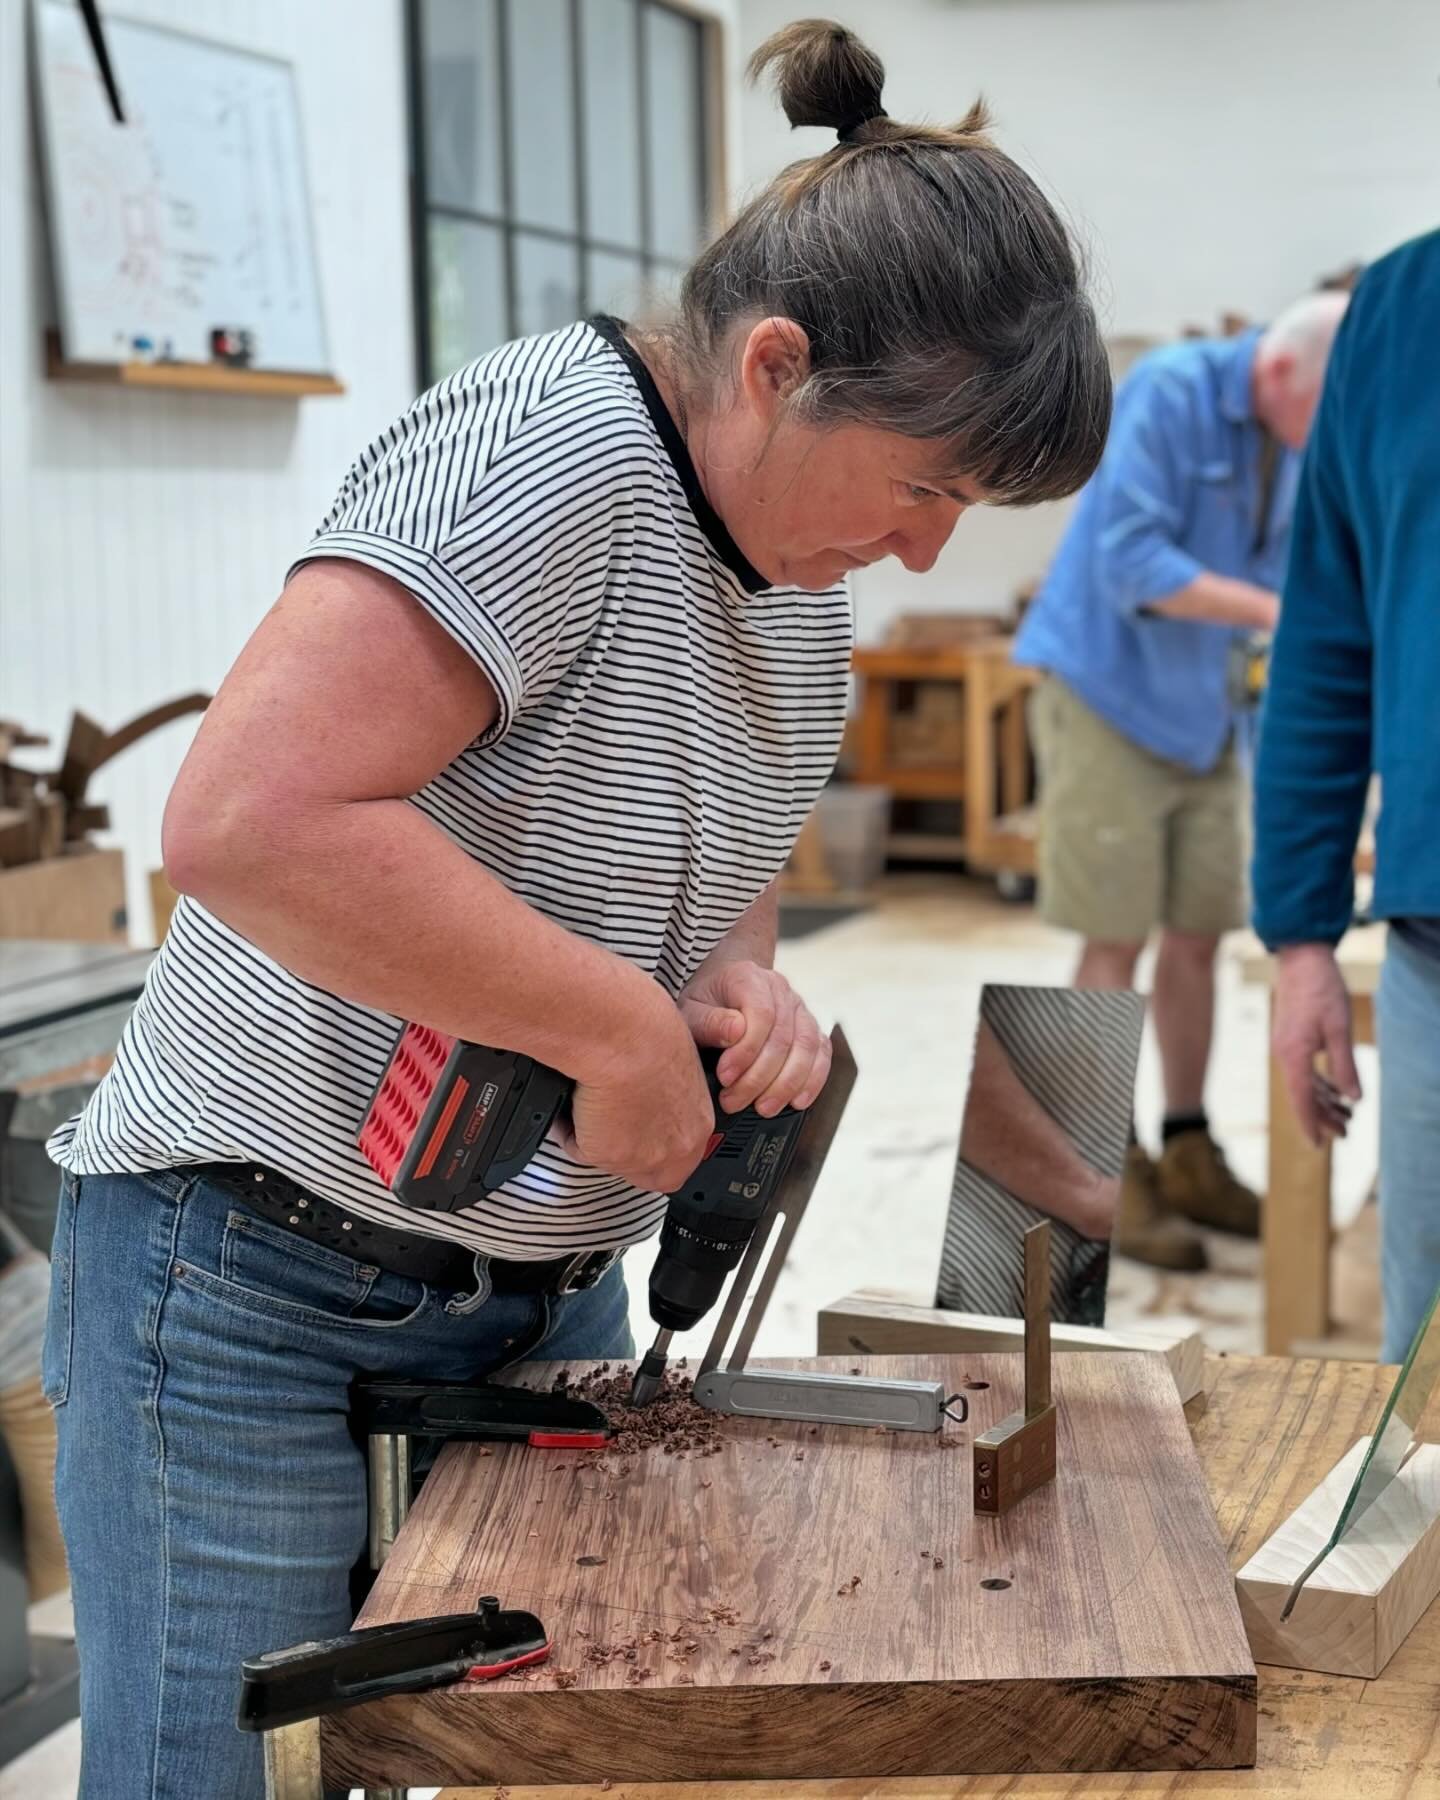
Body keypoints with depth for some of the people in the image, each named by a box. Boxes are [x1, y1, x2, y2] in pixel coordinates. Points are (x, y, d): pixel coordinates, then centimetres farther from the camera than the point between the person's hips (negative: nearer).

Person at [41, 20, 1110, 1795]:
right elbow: (250, 822, -35)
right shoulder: (552, 451, -24)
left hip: (547, 1284, 8)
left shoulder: (795, 528, 4)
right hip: (259, 1289, -8)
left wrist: (741, 979, -5)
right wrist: (621, 1026, -27)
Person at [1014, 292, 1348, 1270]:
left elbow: (1299, 572, 9)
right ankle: (1111, 1179, 5)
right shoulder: (1172, 392, -19)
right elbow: (1130, 563, -25)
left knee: (1198, 936, 9)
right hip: (1109, 694, -6)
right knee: (1116, 941, -3)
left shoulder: (1309, 442, 2)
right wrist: (1272, 608, -30)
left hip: (1208, 710, 7)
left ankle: (1188, 1153, 20)